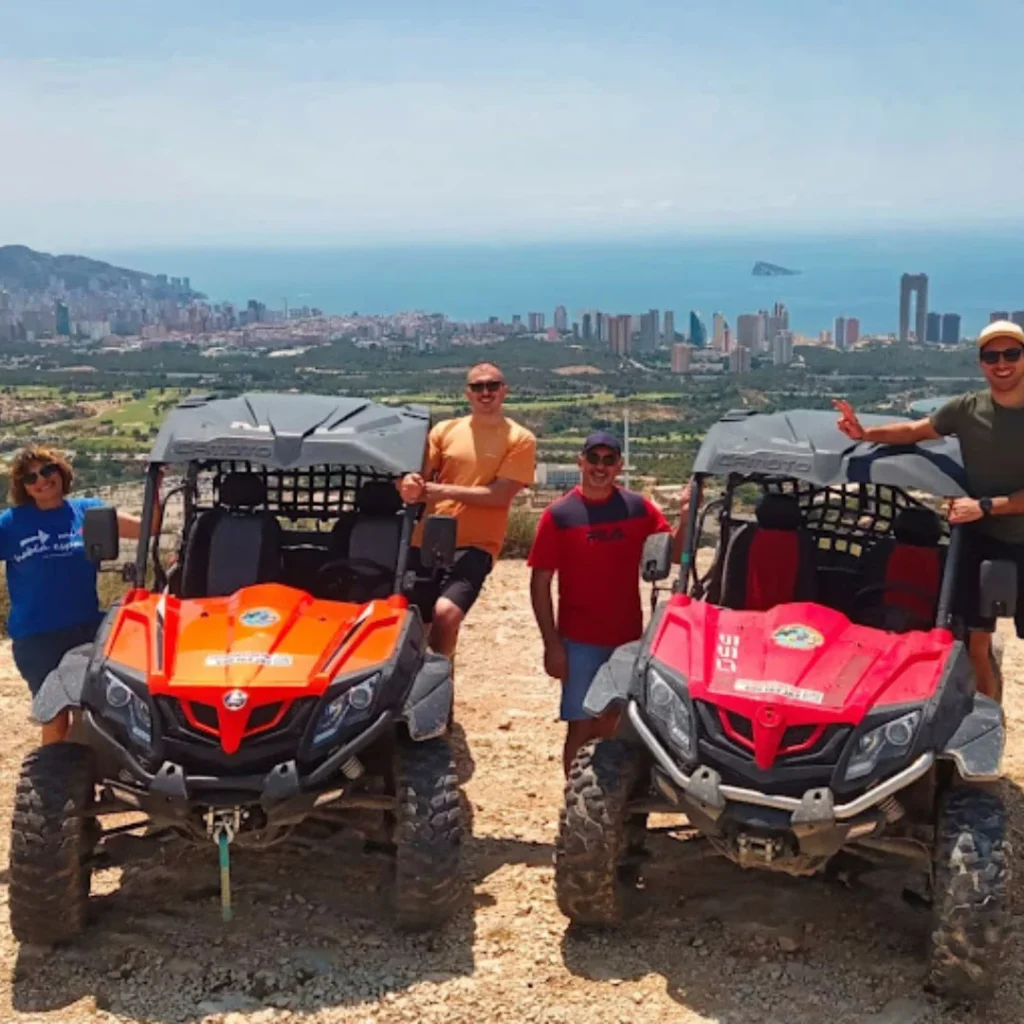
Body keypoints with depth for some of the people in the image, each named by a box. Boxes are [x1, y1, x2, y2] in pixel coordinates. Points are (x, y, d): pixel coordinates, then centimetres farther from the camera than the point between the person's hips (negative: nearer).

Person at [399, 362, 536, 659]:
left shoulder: (519, 439, -1)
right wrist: (411, 487, -16)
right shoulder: (444, 430, 9)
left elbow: (500, 495, -10)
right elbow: (422, 479, 8)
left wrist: (446, 491, -16)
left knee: (446, 613, -25)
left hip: (475, 545, -4)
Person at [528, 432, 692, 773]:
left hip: (628, 638, 3)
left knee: (609, 725, 16)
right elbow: (540, 583, -6)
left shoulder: (637, 508, 1)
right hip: (579, 641, -3)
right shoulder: (559, 514, -7)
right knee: (581, 726, 2)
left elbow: (676, 554, 0)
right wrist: (551, 643, -10)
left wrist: (686, 514, -18)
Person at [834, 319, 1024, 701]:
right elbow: (915, 431, 12)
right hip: (981, 539, 3)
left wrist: (986, 506, -21)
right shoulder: (967, 409, -2)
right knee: (978, 641, 8)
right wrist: (864, 433, -2)